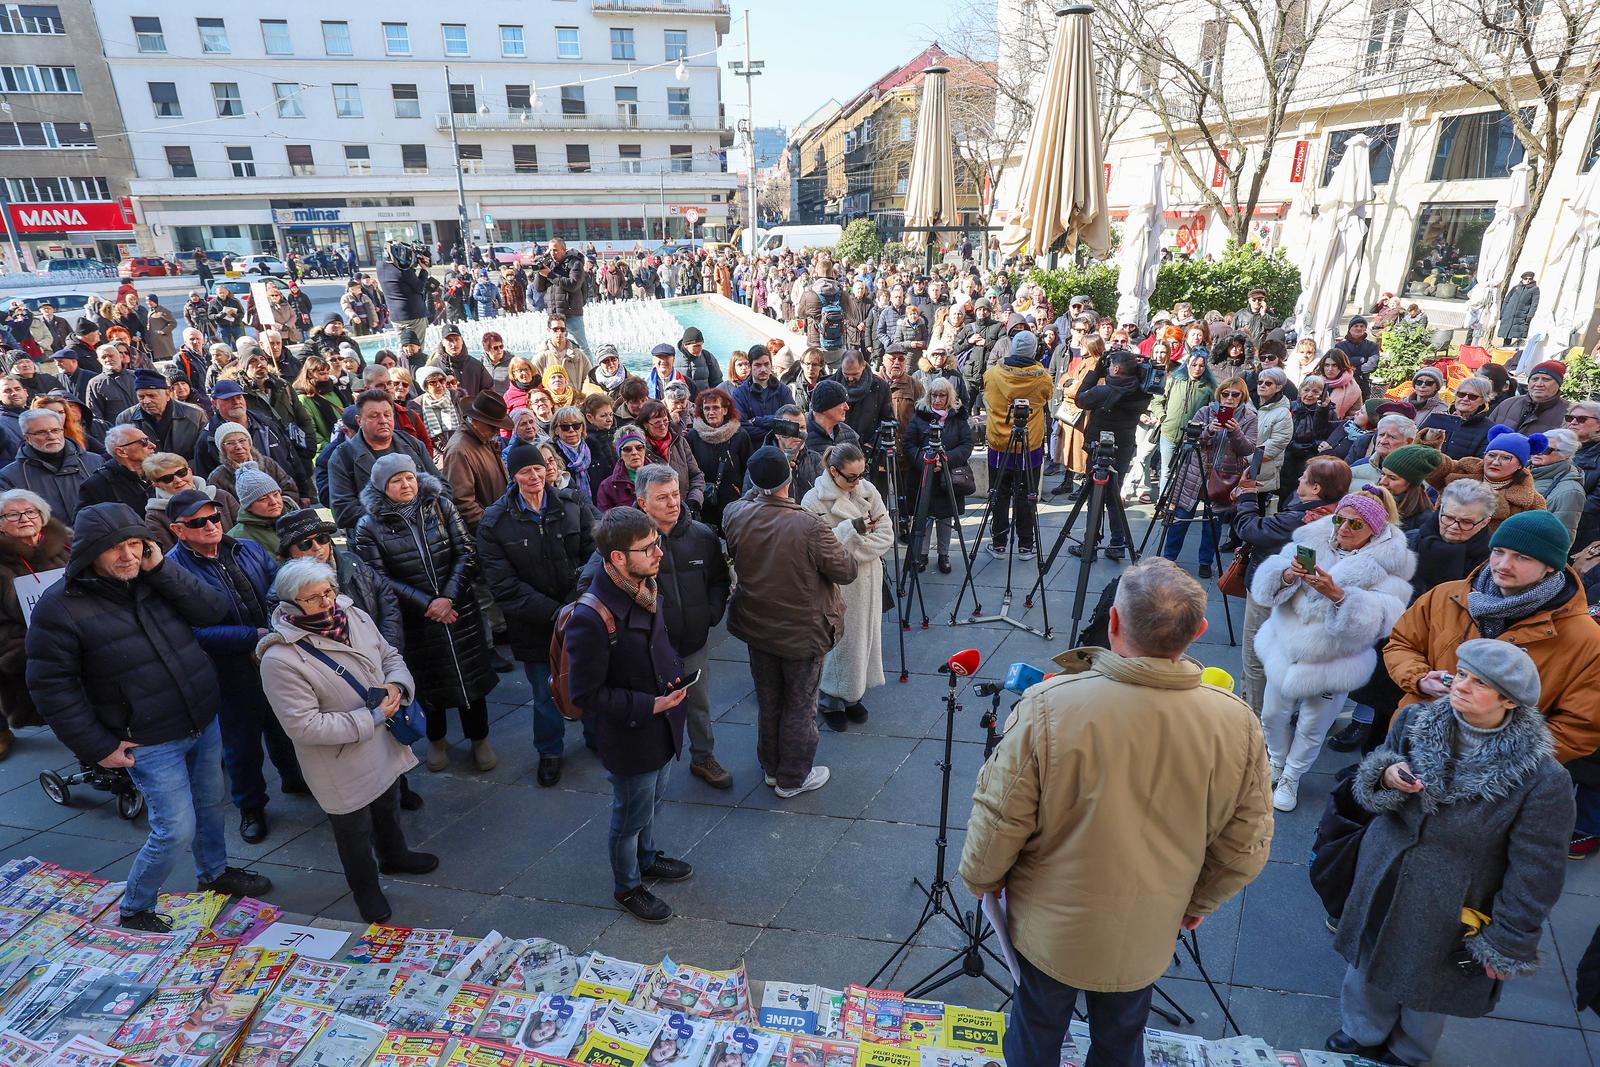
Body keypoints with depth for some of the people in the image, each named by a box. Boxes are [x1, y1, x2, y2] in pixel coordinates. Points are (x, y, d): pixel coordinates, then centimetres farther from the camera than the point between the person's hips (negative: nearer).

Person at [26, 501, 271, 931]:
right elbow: (52, 686, -13)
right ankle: (134, 910, 26)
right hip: (149, 743, -5)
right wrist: (98, 746, -13)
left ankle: (214, 872, 46)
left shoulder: (156, 578, -1)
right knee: (176, 830, -1)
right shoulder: (59, 606, -16)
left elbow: (213, 611, -11)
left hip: (204, 721, 6)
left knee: (210, 804, 22)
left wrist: (161, 569, -20)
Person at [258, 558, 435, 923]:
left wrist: (396, 685, -16)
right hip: (344, 767, -6)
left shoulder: (355, 616, -9)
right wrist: (372, 718, -25)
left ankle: (394, 856, 59)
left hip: (385, 747, 6)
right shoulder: (280, 659, -28)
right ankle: (366, 890, 44)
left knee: (389, 807, 31)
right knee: (355, 830, 18)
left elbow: (390, 655, 6)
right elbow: (304, 726, -28)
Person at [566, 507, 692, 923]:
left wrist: (675, 671, -2)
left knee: (651, 800, 30)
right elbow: (585, 694, -24)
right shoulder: (590, 618, -32)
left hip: (663, 727, 8)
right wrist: (649, 705, -25)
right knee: (631, 816, 17)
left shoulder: (647, 588, -6)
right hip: (629, 737, -7)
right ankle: (627, 887, 43)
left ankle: (646, 858, 56)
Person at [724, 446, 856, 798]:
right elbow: (846, 572, -19)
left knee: (767, 701, 23)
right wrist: (835, 543, 0)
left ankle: (770, 767, 41)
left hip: (757, 627, 5)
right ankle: (793, 779, 31)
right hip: (803, 633, -5)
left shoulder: (734, 515, -15)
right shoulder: (809, 526, -29)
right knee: (799, 706, 14)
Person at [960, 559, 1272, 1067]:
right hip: (1148, 932, 3)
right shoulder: (1236, 723, -20)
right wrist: (1200, 901, 13)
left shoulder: (1047, 705, -30)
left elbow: (999, 820, -20)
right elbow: (1245, 844, -6)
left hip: (1050, 925, -2)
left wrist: (981, 879, 1)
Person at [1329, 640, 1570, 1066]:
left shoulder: (1543, 779, -23)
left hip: (1448, 918, -3)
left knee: (1426, 991, 24)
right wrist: (1386, 776, -22)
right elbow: (1366, 784, 2)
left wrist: (1508, 946, -8)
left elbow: (1533, 874, -14)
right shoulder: (1415, 720, -12)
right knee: (1367, 967, 25)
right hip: (1382, 887, 3)